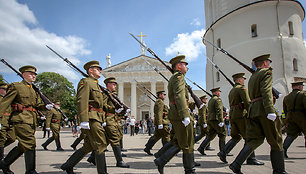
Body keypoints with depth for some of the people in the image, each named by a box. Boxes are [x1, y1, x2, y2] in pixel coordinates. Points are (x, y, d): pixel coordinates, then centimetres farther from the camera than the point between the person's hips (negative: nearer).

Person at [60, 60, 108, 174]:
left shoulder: (96, 84, 25)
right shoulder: (86, 82, -6)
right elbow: (81, 101, -18)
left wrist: (103, 120, 22)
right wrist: (84, 120, -25)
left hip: (96, 118, 10)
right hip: (91, 118, -10)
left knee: (88, 146, 12)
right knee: (101, 145, -7)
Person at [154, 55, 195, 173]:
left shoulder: (172, 79, 22)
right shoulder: (179, 76, -9)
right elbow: (179, 96, -23)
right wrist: (185, 116, -28)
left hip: (174, 115, 10)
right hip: (180, 114, -10)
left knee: (179, 143, 13)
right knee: (187, 144, 1)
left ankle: (161, 161, 9)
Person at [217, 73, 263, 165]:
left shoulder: (231, 91, 22)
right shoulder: (242, 88, -5)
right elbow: (247, 102, -17)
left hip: (232, 115, 9)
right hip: (241, 114, -8)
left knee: (236, 137, 11)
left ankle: (223, 152, 1)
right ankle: (251, 158, 5)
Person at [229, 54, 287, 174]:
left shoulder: (252, 77, 23)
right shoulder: (266, 72, -2)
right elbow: (266, 92, -17)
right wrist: (270, 111, -24)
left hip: (252, 110, 8)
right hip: (263, 109, -7)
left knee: (254, 139, 4)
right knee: (275, 140, 6)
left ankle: (236, 164, -8)